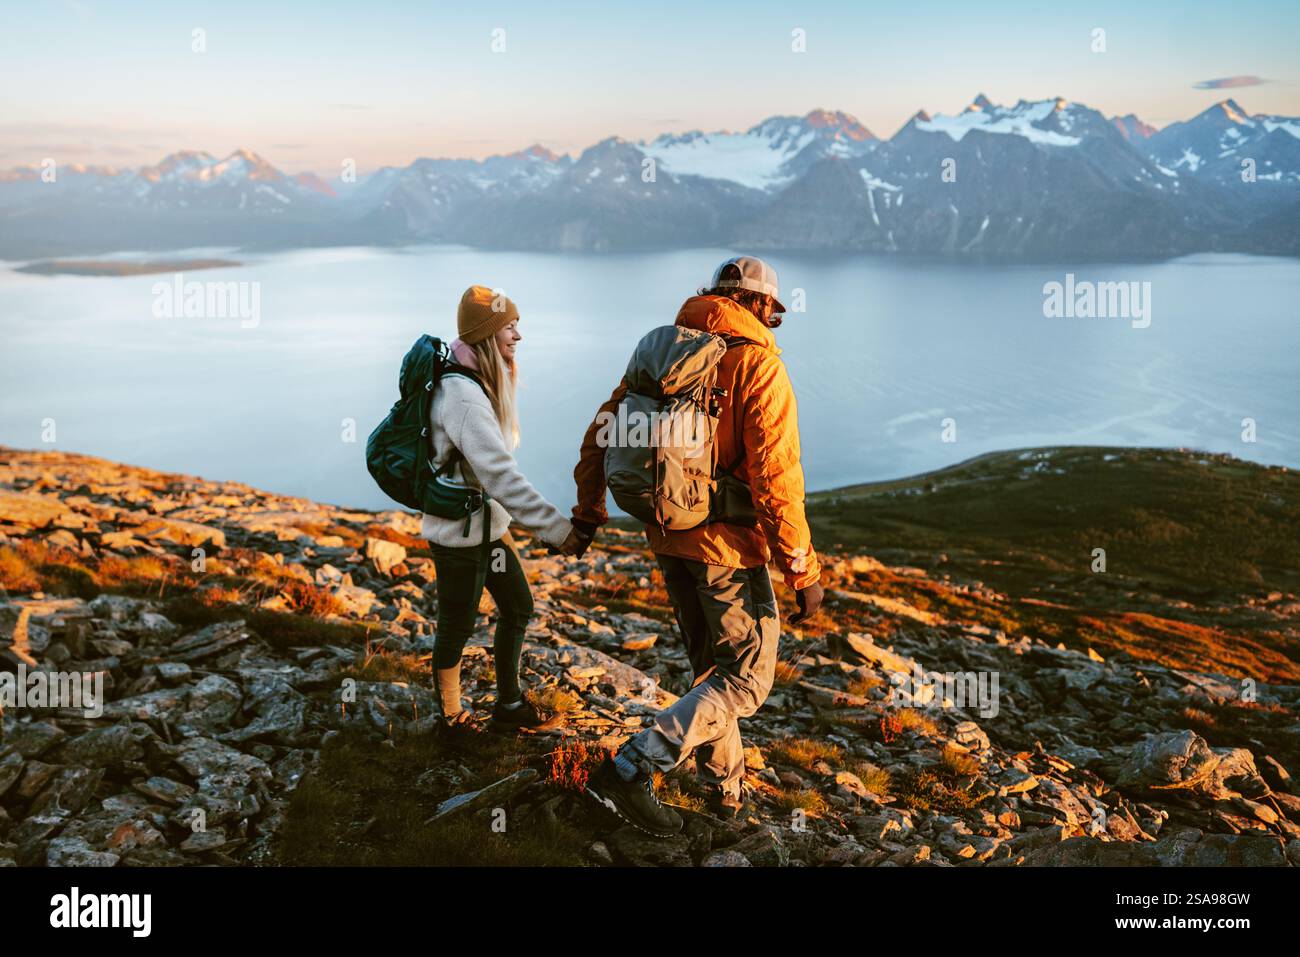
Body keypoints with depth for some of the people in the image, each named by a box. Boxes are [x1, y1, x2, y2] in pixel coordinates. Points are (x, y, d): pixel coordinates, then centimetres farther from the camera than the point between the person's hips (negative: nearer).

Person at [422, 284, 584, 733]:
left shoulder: (481, 384, 6)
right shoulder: (462, 395, -25)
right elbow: (500, 474, -31)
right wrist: (556, 528, -32)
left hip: (486, 522, 10)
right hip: (459, 531, -10)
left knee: (518, 607, 16)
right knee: (457, 626, 8)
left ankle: (509, 705, 30)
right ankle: (451, 714, 27)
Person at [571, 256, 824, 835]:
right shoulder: (757, 364, -13)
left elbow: (602, 434, 11)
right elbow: (775, 477, -20)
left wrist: (588, 512, 24)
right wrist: (803, 570, -14)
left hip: (668, 537, 7)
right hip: (728, 545, -7)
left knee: (711, 671, 21)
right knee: (746, 681, 3)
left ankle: (726, 790, 31)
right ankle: (630, 771, -6)